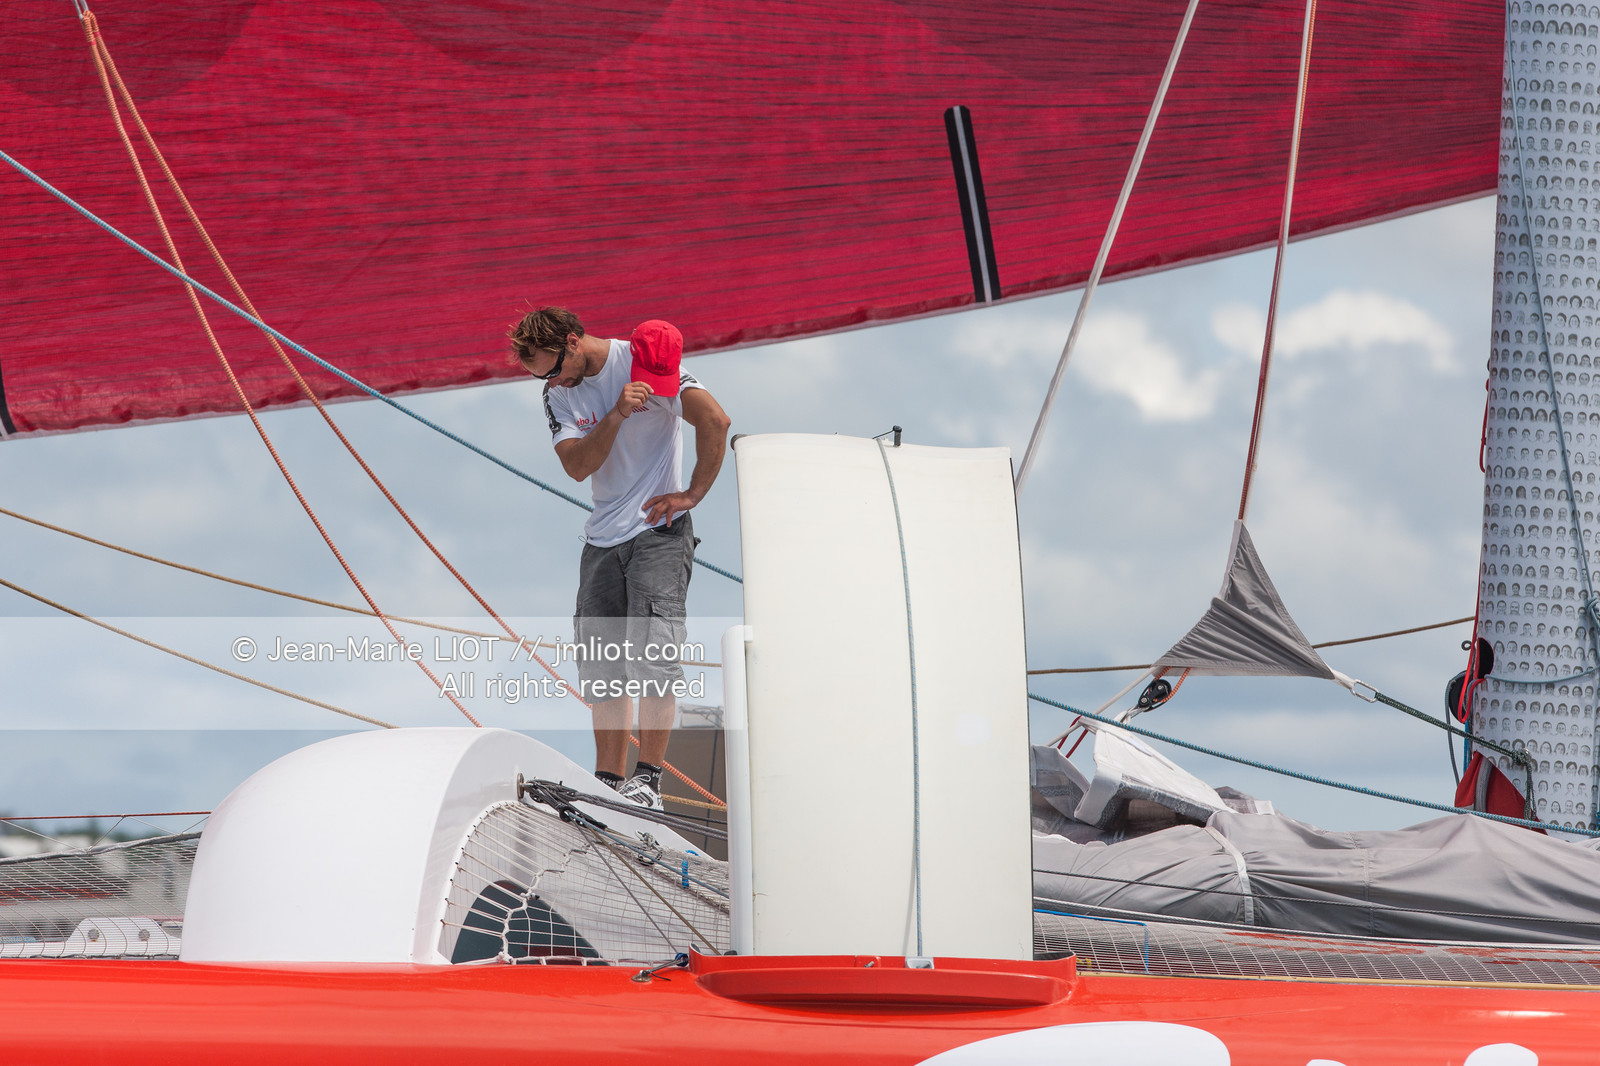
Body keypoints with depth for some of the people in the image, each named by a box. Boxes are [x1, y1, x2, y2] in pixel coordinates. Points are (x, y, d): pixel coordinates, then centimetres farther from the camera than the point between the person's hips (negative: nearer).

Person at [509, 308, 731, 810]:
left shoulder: (639, 361, -10)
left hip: (658, 529, -6)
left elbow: (715, 421, -17)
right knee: (602, 664, 4)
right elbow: (577, 466, -9)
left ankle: (647, 780, -14)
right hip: (603, 537, 6)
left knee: (651, 653, -16)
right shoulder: (558, 393, 6)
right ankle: (608, 783, 9)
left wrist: (692, 494, -14)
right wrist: (616, 416, -23)